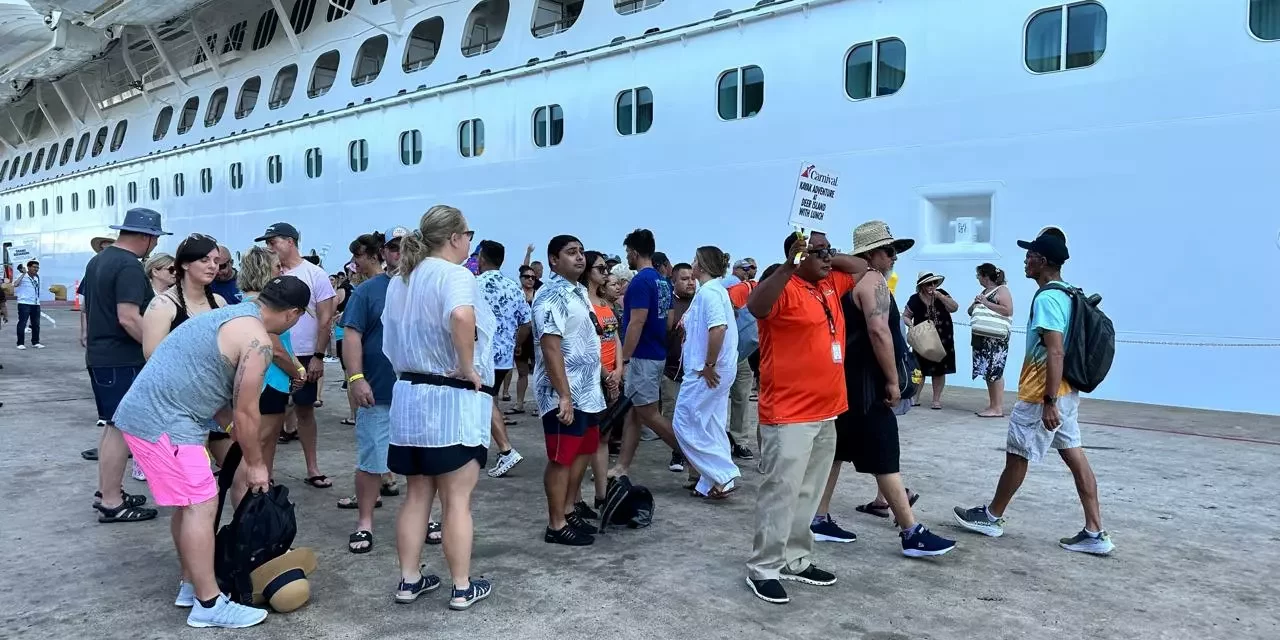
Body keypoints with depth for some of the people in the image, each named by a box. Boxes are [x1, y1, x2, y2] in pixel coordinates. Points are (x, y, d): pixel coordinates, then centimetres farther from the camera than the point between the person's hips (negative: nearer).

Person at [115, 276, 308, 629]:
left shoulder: (231, 314, 16)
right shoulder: (256, 339, -15)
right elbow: (245, 413, -11)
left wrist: (243, 446, 25)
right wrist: (255, 464, 2)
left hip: (146, 412, 10)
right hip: (162, 421, -10)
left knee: (189, 502, 17)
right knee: (202, 505, -5)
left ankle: (191, 585, 28)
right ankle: (208, 605, 3)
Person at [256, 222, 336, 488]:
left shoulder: (314, 274, -4)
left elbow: (326, 319, -5)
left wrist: (318, 356, -10)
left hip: (305, 356, -2)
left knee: (305, 409, 10)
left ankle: (312, 468, 19)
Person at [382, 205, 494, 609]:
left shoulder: (400, 280, 13)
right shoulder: (455, 275, -15)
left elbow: (395, 337, 19)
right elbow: (462, 317, -36)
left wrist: (412, 370, 17)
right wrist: (468, 367, -25)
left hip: (408, 395, 8)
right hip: (452, 400, -8)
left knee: (417, 494, 16)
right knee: (457, 500, 3)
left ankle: (409, 580, 24)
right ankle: (462, 588, 14)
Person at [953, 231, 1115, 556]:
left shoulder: (1046, 298, -20)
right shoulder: (1067, 294, 11)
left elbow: (1055, 353, -26)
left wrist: (1049, 402, -27)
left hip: (1042, 394, -9)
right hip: (1066, 391, 9)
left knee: (1017, 456, 5)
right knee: (1075, 457, 8)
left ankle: (991, 517, 22)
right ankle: (1095, 533, 10)